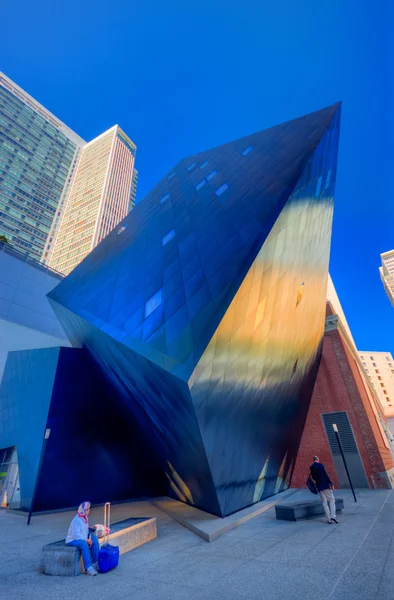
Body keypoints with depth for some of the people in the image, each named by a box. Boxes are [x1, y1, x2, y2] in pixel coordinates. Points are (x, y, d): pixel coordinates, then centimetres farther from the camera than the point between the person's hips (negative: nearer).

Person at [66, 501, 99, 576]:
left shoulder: (85, 517, 2)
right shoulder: (76, 520, -24)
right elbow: (75, 535, -27)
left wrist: (89, 538, -9)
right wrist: (86, 540, -22)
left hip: (82, 538, 9)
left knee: (95, 540, -8)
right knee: (84, 544, -35)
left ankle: (95, 563, 1)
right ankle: (89, 568, -31)